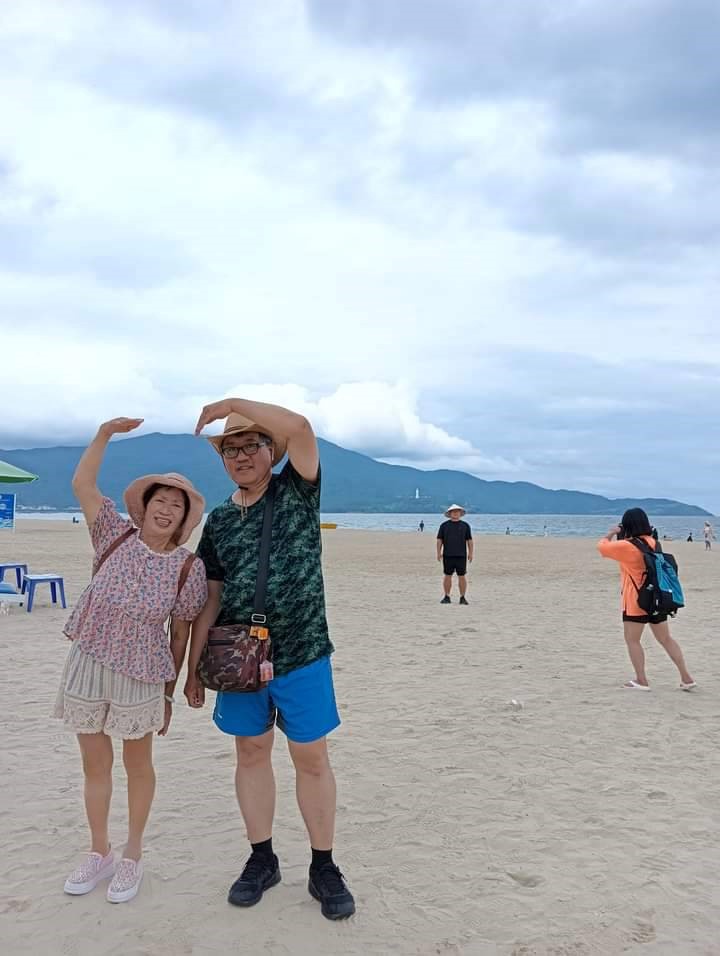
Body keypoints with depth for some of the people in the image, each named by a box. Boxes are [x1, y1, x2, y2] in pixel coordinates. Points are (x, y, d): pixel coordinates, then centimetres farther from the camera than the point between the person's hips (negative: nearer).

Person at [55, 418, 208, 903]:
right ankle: (99, 852, 36)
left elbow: (181, 636, -4)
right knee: (95, 765, 16)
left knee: (138, 765, 14)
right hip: (87, 666, 3)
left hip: (140, 675, -2)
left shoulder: (188, 568, -10)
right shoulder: (117, 536, -4)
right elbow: (82, 484, -9)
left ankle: (132, 856, 33)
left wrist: (169, 693, 0)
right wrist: (105, 434, -16)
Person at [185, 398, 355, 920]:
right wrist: (193, 667, 6)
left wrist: (234, 403, -17)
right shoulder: (219, 520, 7)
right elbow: (209, 600, 8)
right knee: (252, 753, 13)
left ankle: (323, 867, 21)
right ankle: (262, 859, 31)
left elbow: (299, 428, -21)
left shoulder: (297, 490, -2)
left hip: (302, 653, -3)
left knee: (312, 759, 5)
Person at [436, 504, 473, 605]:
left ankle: (463, 598, 6)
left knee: (462, 576, -1)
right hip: (448, 556, 0)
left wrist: (470, 553, 0)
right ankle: (447, 597, 11)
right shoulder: (444, 525, 7)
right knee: (447, 576, 3)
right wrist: (439, 553, -1)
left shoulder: (465, 525, 8)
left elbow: (470, 540, 8)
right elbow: (439, 540, 7)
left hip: (461, 555, 0)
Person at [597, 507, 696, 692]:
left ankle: (641, 681, 7)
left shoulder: (627, 546, -17)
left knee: (632, 641, 6)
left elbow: (602, 546, -9)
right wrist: (620, 538, 15)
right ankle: (686, 678, 15)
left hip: (636, 602, -7)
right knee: (666, 639, 14)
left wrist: (611, 533, 6)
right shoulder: (653, 542, 5)